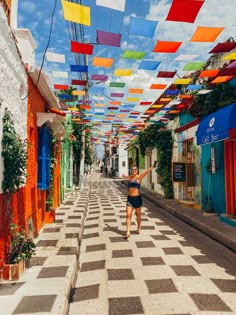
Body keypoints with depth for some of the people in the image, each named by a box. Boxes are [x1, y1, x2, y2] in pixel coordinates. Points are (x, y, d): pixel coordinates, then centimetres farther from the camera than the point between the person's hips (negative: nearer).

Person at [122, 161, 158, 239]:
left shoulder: (139, 177, -6)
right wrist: (124, 176, 59)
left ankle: (138, 228, 35)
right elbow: (126, 176, 36)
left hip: (137, 198, -4)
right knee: (128, 215, -5)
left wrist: (153, 166, -40)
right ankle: (128, 232, -3)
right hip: (129, 198, 4)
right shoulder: (130, 177, 9)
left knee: (138, 214, 12)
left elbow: (146, 171, -24)